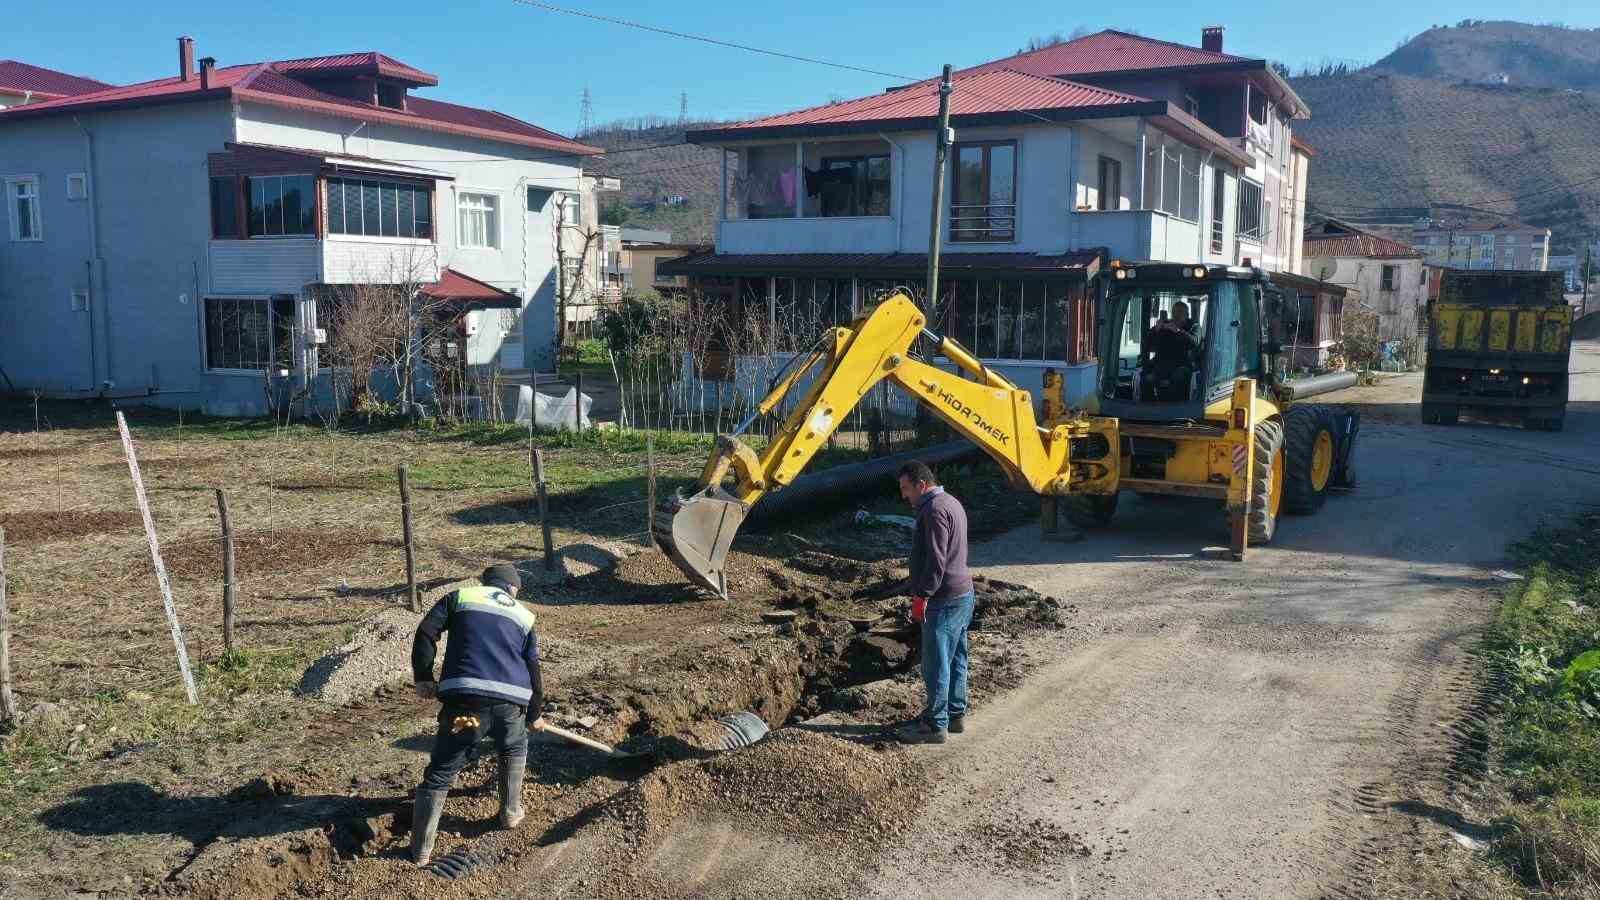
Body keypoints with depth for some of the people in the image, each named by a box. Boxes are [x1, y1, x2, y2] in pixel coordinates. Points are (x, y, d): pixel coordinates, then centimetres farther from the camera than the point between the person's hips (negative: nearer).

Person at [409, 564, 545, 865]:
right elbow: (533, 669, 20)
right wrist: (535, 714, 30)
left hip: (464, 697, -2)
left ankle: (421, 849, 6)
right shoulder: (524, 616, 22)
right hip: (512, 700, 2)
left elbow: (425, 633, 4)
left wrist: (423, 677, 7)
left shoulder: (459, 597, 17)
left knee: (440, 773, 7)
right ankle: (511, 812, 34)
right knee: (514, 751, 33)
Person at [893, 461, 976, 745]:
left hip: (944, 601, -11)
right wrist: (915, 584, 24)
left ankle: (936, 724, 3)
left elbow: (936, 559, -23)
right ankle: (956, 714, 27)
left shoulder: (935, 510, -18)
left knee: (936, 664, -3)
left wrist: (922, 595, -19)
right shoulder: (951, 503, 15)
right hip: (963, 596, 11)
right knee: (955, 660, 17)